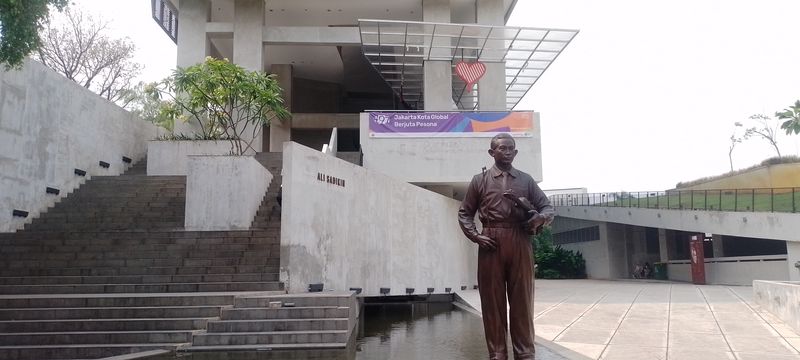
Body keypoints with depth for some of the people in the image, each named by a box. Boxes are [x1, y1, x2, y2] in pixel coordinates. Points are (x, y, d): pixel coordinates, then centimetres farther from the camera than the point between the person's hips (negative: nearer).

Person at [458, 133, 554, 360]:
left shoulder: (526, 180, 14)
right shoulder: (480, 180, 10)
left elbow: (548, 207, 14)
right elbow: (464, 213, 11)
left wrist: (541, 217, -9)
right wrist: (475, 236, -5)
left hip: (520, 242, 1)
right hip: (491, 243, -1)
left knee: (522, 298, 2)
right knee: (492, 299, 1)